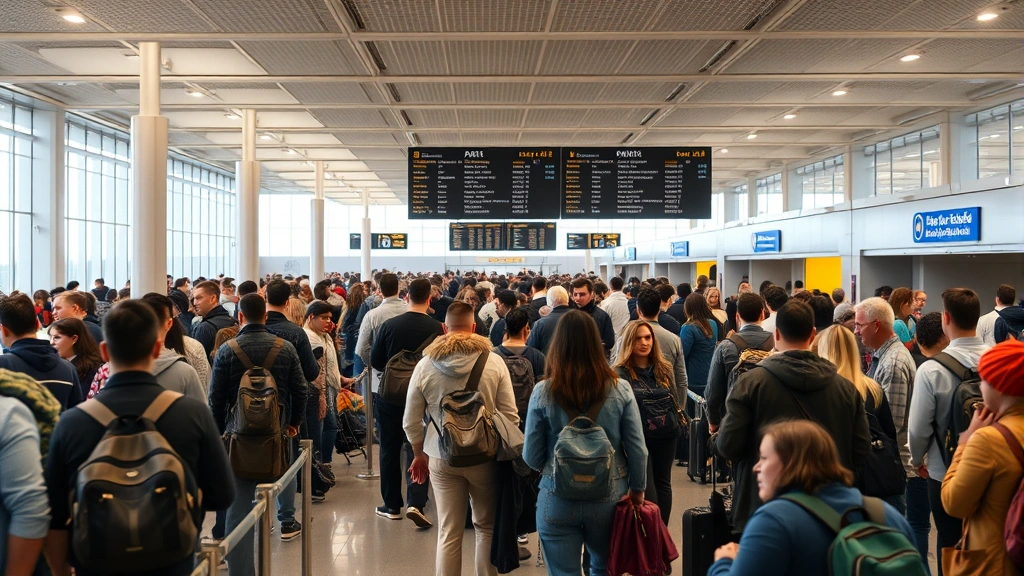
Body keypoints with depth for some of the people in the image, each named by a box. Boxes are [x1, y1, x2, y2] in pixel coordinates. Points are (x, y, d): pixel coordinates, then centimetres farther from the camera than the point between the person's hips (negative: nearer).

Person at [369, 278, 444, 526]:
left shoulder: (389, 325, -9)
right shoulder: (437, 329, -11)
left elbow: (375, 362, -1)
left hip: (389, 395, 1)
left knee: (390, 449, 12)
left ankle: (392, 505, 20)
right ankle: (416, 503, -9)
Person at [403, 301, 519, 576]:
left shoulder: (425, 365, -5)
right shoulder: (494, 362, -10)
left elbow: (411, 422, 2)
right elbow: (510, 416, -8)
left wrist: (419, 454, 18)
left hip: (442, 458, 1)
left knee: (449, 533, 11)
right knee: (487, 527, 18)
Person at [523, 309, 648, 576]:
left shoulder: (542, 392, -11)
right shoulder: (620, 389, -8)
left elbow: (531, 457, -5)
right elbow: (637, 450, -5)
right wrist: (638, 490, 11)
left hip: (558, 499, -1)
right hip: (609, 495, 2)